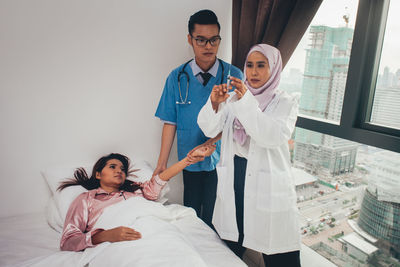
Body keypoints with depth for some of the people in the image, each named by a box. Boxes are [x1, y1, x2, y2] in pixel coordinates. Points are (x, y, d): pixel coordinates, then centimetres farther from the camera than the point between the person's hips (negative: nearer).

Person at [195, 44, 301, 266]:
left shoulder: (286, 102, 0)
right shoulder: (233, 98, 8)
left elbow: (274, 136, -19)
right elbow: (210, 130, -3)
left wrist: (247, 101, -27)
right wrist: (214, 103, -22)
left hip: (269, 183, -2)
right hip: (234, 178, 3)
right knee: (231, 248, 15)